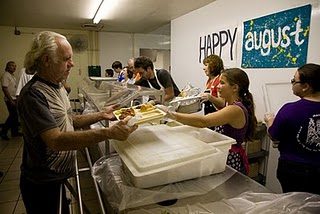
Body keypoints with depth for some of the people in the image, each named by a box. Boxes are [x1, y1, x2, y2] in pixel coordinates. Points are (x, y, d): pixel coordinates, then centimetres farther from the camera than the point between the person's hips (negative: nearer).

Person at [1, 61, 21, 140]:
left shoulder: (12, 76, 15)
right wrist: (11, 100, -21)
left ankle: (15, 132, 21)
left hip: (14, 99, 9)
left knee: (15, 116, 12)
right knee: (13, 116, -6)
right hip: (10, 100, -9)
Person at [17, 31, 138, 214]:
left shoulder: (58, 87, 6)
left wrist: (101, 115, -2)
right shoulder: (33, 94, -24)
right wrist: (108, 133, -38)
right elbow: (56, 141, -33)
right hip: (43, 185, -8)